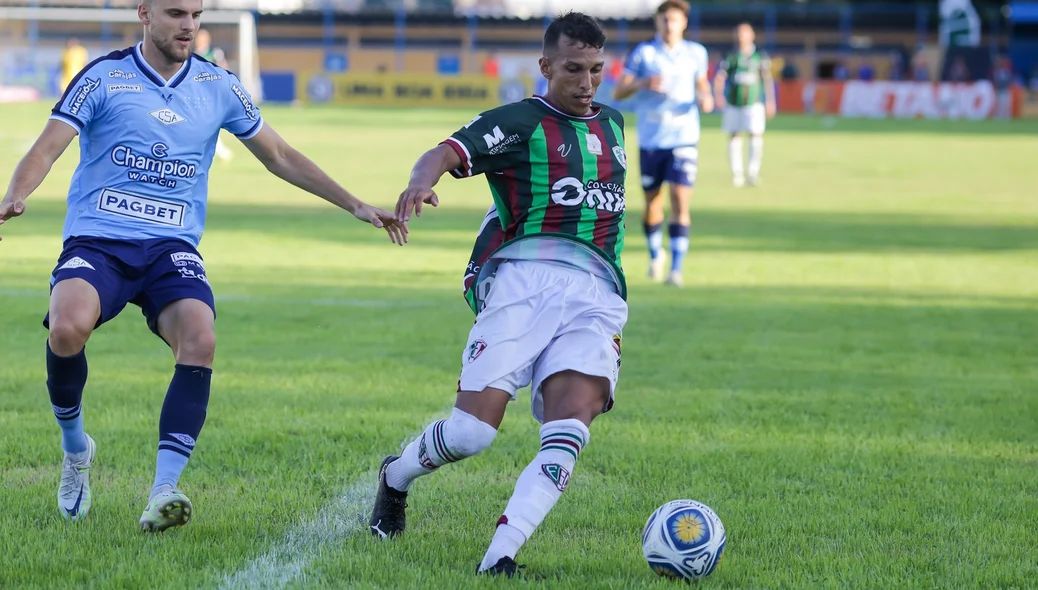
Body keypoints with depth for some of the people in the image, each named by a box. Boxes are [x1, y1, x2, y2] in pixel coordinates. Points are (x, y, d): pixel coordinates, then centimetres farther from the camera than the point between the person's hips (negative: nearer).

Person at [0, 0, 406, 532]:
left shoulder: (217, 86, 10)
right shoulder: (104, 77, 0)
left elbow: (280, 157, 20)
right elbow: (48, 147, -6)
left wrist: (356, 206, 16)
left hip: (172, 248, 2)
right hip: (96, 241, -2)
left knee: (200, 340, -28)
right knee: (67, 328, -32)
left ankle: (163, 491, -31)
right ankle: (75, 448, -2)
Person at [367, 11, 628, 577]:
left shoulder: (611, 124, 23)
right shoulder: (519, 121, 4)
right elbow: (447, 152, -12)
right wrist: (422, 180, -36)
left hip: (595, 292, 4)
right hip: (522, 278, -4)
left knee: (568, 434, -20)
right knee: (473, 429, -12)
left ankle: (498, 558, -25)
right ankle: (395, 477, 20)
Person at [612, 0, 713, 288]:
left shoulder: (696, 53, 4)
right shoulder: (643, 53, -2)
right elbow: (618, 92, -5)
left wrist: (706, 98, -3)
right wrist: (643, 83, -24)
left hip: (683, 137, 0)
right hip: (650, 138, 0)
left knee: (680, 202, -12)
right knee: (652, 201, 10)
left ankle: (676, 269, -13)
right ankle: (655, 255, 35)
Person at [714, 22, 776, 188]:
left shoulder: (760, 57, 5)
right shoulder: (730, 57, 5)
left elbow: (767, 80, 9)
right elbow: (720, 77, -3)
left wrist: (770, 101, 8)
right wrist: (719, 94, -20)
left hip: (754, 104, -1)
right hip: (733, 104, 1)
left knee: (756, 136, -13)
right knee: (734, 138, 3)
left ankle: (753, 173, -8)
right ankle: (737, 174, 10)